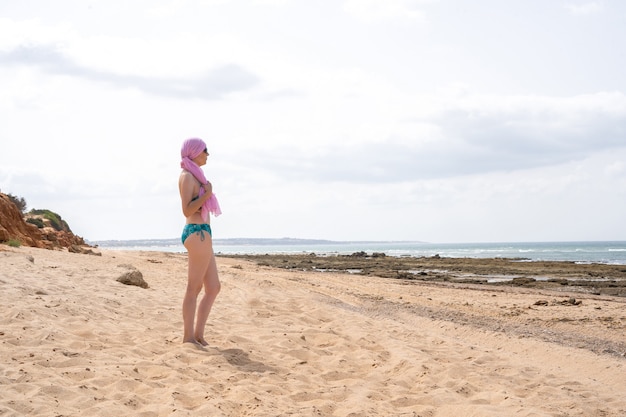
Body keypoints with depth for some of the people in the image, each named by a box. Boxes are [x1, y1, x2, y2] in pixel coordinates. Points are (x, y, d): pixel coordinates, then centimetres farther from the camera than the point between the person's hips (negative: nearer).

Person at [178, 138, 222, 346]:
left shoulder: (194, 176, 20)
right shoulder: (187, 176, -8)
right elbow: (187, 210, -17)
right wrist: (206, 194, -14)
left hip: (201, 234, 10)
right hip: (197, 233, -10)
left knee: (213, 287, 11)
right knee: (194, 288, -6)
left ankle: (198, 335, 12)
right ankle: (188, 337, -1)